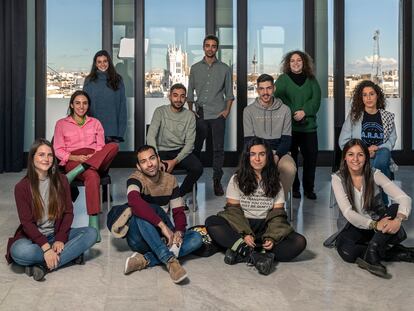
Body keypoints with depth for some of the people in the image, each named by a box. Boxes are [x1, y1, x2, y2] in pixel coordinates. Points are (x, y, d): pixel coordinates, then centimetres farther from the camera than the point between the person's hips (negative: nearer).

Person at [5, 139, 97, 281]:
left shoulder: (61, 180, 2)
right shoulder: (22, 187, -7)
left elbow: (68, 212, 0)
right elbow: (27, 222, -12)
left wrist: (60, 239, -17)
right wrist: (46, 247, -26)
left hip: (57, 234, 4)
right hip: (33, 236, -3)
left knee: (91, 233, -22)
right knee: (19, 252, -37)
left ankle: (43, 266, -28)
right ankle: (71, 254, -22)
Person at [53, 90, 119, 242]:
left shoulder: (95, 123, 22)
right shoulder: (61, 124, 15)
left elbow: (101, 148, 14)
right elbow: (58, 151, 8)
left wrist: (92, 157, -10)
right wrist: (76, 157, -12)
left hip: (96, 160, 3)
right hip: (73, 161, -3)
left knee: (114, 146, -33)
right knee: (92, 176, -41)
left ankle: (72, 175, -40)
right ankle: (94, 224, -46)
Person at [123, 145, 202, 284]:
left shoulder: (170, 180, 3)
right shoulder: (136, 179, -13)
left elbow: (178, 211, 0)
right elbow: (134, 201, -36)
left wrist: (178, 232, -22)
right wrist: (163, 225, -40)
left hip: (161, 238, 5)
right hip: (139, 237, -5)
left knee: (196, 238, -18)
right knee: (145, 209, -33)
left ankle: (145, 260, -28)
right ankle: (170, 260, -40)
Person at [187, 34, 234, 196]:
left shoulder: (225, 69, 8)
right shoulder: (195, 68, 11)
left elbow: (229, 93, 9)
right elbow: (190, 93, 14)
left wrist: (227, 110, -2)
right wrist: (190, 110, 5)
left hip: (218, 115, -1)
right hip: (200, 114, 1)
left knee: (218, 149, -2)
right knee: (196, 148, 2)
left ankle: (217, 181, 6)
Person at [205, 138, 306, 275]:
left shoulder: (275, 182, 9)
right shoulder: (237, 179, 4)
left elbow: (277, 213, 2)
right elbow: (233, 210, -2)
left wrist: (271, 237, -17)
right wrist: (244, 234, -19)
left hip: (266, 227, 2)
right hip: (240, 226, -1)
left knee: (300, 241, -26)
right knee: (211, 222, -29)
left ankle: (242, 253, -36)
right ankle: (255, 256, -40)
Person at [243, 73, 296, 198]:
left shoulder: (284, 110, 7)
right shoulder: (249, 110, 5)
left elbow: (287, 139, 3)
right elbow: (248, 140, 1)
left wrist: (277, 156, -17)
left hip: (279, 152, 1)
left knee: (290, 168, -32)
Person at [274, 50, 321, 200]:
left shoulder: (311, 80, 12)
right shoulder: (283, 79, 6)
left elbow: (316, 99, 2)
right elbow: (278, 98, -5)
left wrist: (304, 111, -15)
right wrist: (292, 114, -16)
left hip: (308, 125, 2)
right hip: (288, 126, -2)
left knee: (311, 157, 1)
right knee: (290, 158, 2)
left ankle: (309, 188, 11)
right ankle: (293, 188, 12)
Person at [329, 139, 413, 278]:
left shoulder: (374, 175, -10)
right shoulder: (338, 179, -11)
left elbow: (404, 198, -21)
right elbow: (348, 213, -20)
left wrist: (398, 220, -43)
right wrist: (374, 224, -37)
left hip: (380, 224, 1)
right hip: (355, 226, -1)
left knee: (395, 208, -29)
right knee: (345, 251, -33)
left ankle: (372, 254, -30)